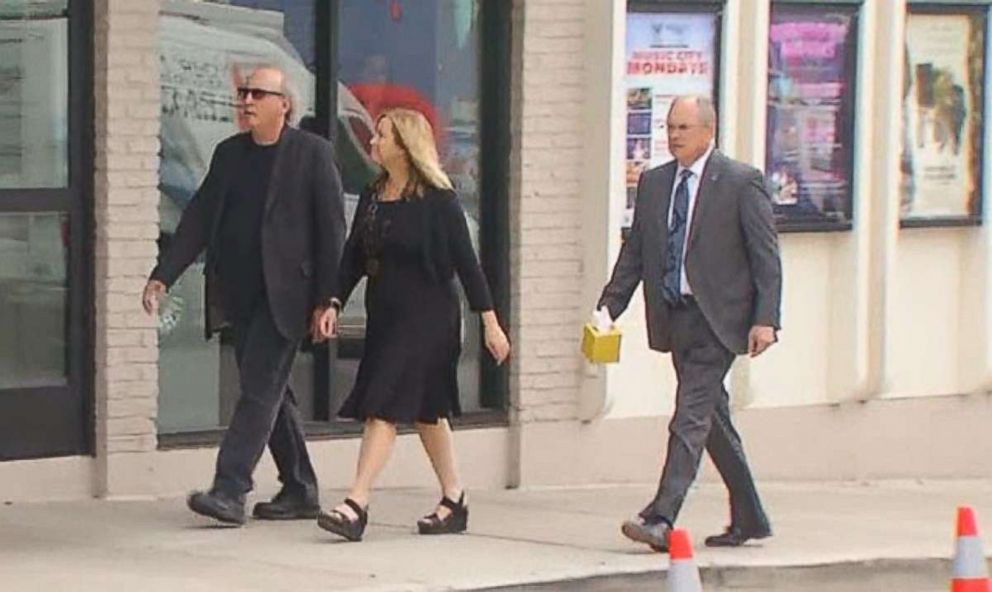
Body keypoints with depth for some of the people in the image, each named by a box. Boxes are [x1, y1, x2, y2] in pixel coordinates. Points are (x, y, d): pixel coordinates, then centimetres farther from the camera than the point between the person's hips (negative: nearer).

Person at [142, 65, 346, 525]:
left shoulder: (313, 154, -4)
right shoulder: (229, 154, 12)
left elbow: (332, 229, -5)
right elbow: (199, 219, 12)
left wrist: (326, 300, -11)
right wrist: (163, 276, 1)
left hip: (283, 295, -6)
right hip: (238, 295, 6)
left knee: (260, 388, -12)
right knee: (269, 393, 11)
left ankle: (229, 491, -16)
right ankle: (299, 491, 20)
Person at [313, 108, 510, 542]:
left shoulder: (437, 200, -11)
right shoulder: (372, 196, 9)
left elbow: (466, 262, -9)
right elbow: (354, 256, 12)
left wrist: (490, 322, -9)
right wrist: (335, 303, 0)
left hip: (425, 318, -8)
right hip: (384, 317, 8)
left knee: (385, 408, -14)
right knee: (425, 412, 14)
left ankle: (356, 506, -19)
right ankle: (453, 503, 24)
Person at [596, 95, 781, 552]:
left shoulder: (741, 182, -6)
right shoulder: (653, 183, 11)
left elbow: (767, 256, -7)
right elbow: (634, 253, 13)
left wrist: (765, 320, -14)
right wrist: (609, 305, 0)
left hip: (716, 318, -7)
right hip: (674, 320, 7)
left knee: (690, 419, -14)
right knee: (712, 420, 14)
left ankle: (661, 519, -19)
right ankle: (748, 519, 24)